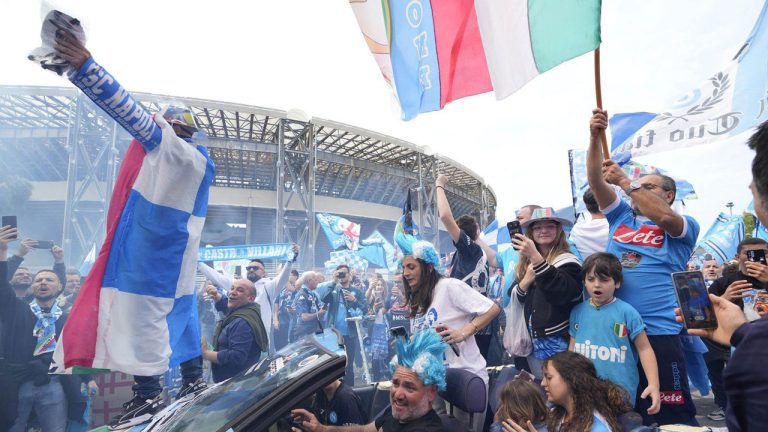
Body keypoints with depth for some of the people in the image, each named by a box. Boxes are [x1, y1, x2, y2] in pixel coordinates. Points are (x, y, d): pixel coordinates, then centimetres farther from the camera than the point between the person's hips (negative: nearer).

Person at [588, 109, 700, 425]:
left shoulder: (685, 227, 6)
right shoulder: (621, 216, 15)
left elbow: (664, 217, -19)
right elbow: (595, 180, 3)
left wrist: (624, 181, -16)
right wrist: (595, 136, -8)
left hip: (658, 330, -4)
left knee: (672, 413, 1)